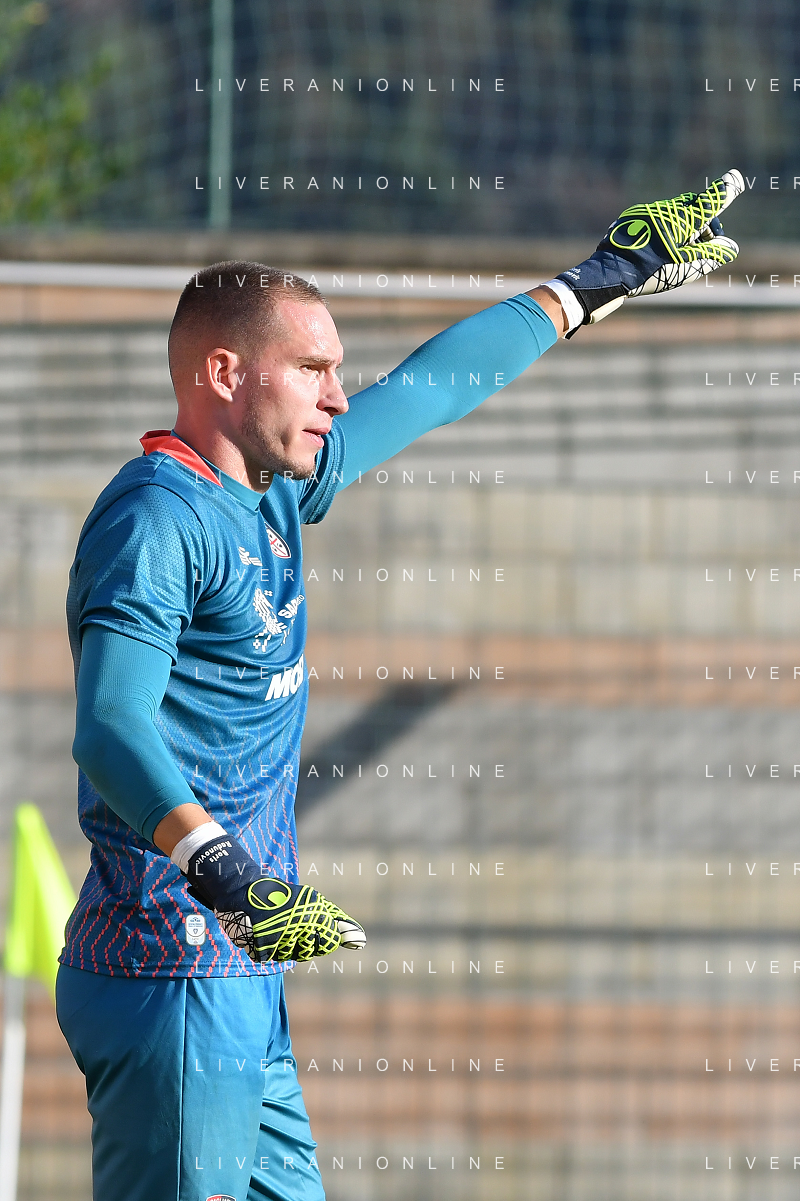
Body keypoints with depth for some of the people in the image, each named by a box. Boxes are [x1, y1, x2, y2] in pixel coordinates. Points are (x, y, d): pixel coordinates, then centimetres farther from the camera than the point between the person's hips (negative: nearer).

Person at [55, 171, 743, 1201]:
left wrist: (589, 288, 39)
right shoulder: (156, 518, -14)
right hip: (173, 985, -10)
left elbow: (428, 389, 30)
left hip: (243, 984, 10)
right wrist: (218, 866, -43)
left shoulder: (274, 491, 16)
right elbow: (112, 728, -27)